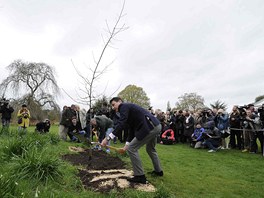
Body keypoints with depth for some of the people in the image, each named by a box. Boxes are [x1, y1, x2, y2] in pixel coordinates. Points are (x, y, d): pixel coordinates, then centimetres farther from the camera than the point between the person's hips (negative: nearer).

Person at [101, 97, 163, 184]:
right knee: (150, 149, 30)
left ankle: (140, 176, 4)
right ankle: (158, 171, 44)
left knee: (132, 149, -4)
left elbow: (121, 124, -19)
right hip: (156, 126, 11)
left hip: (149, 127, -11)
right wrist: (127, 144, 20)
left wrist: (108, 138, -23)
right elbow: (132, 128, 24)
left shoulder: (124, 106, -3)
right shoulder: (129, 108, 25)